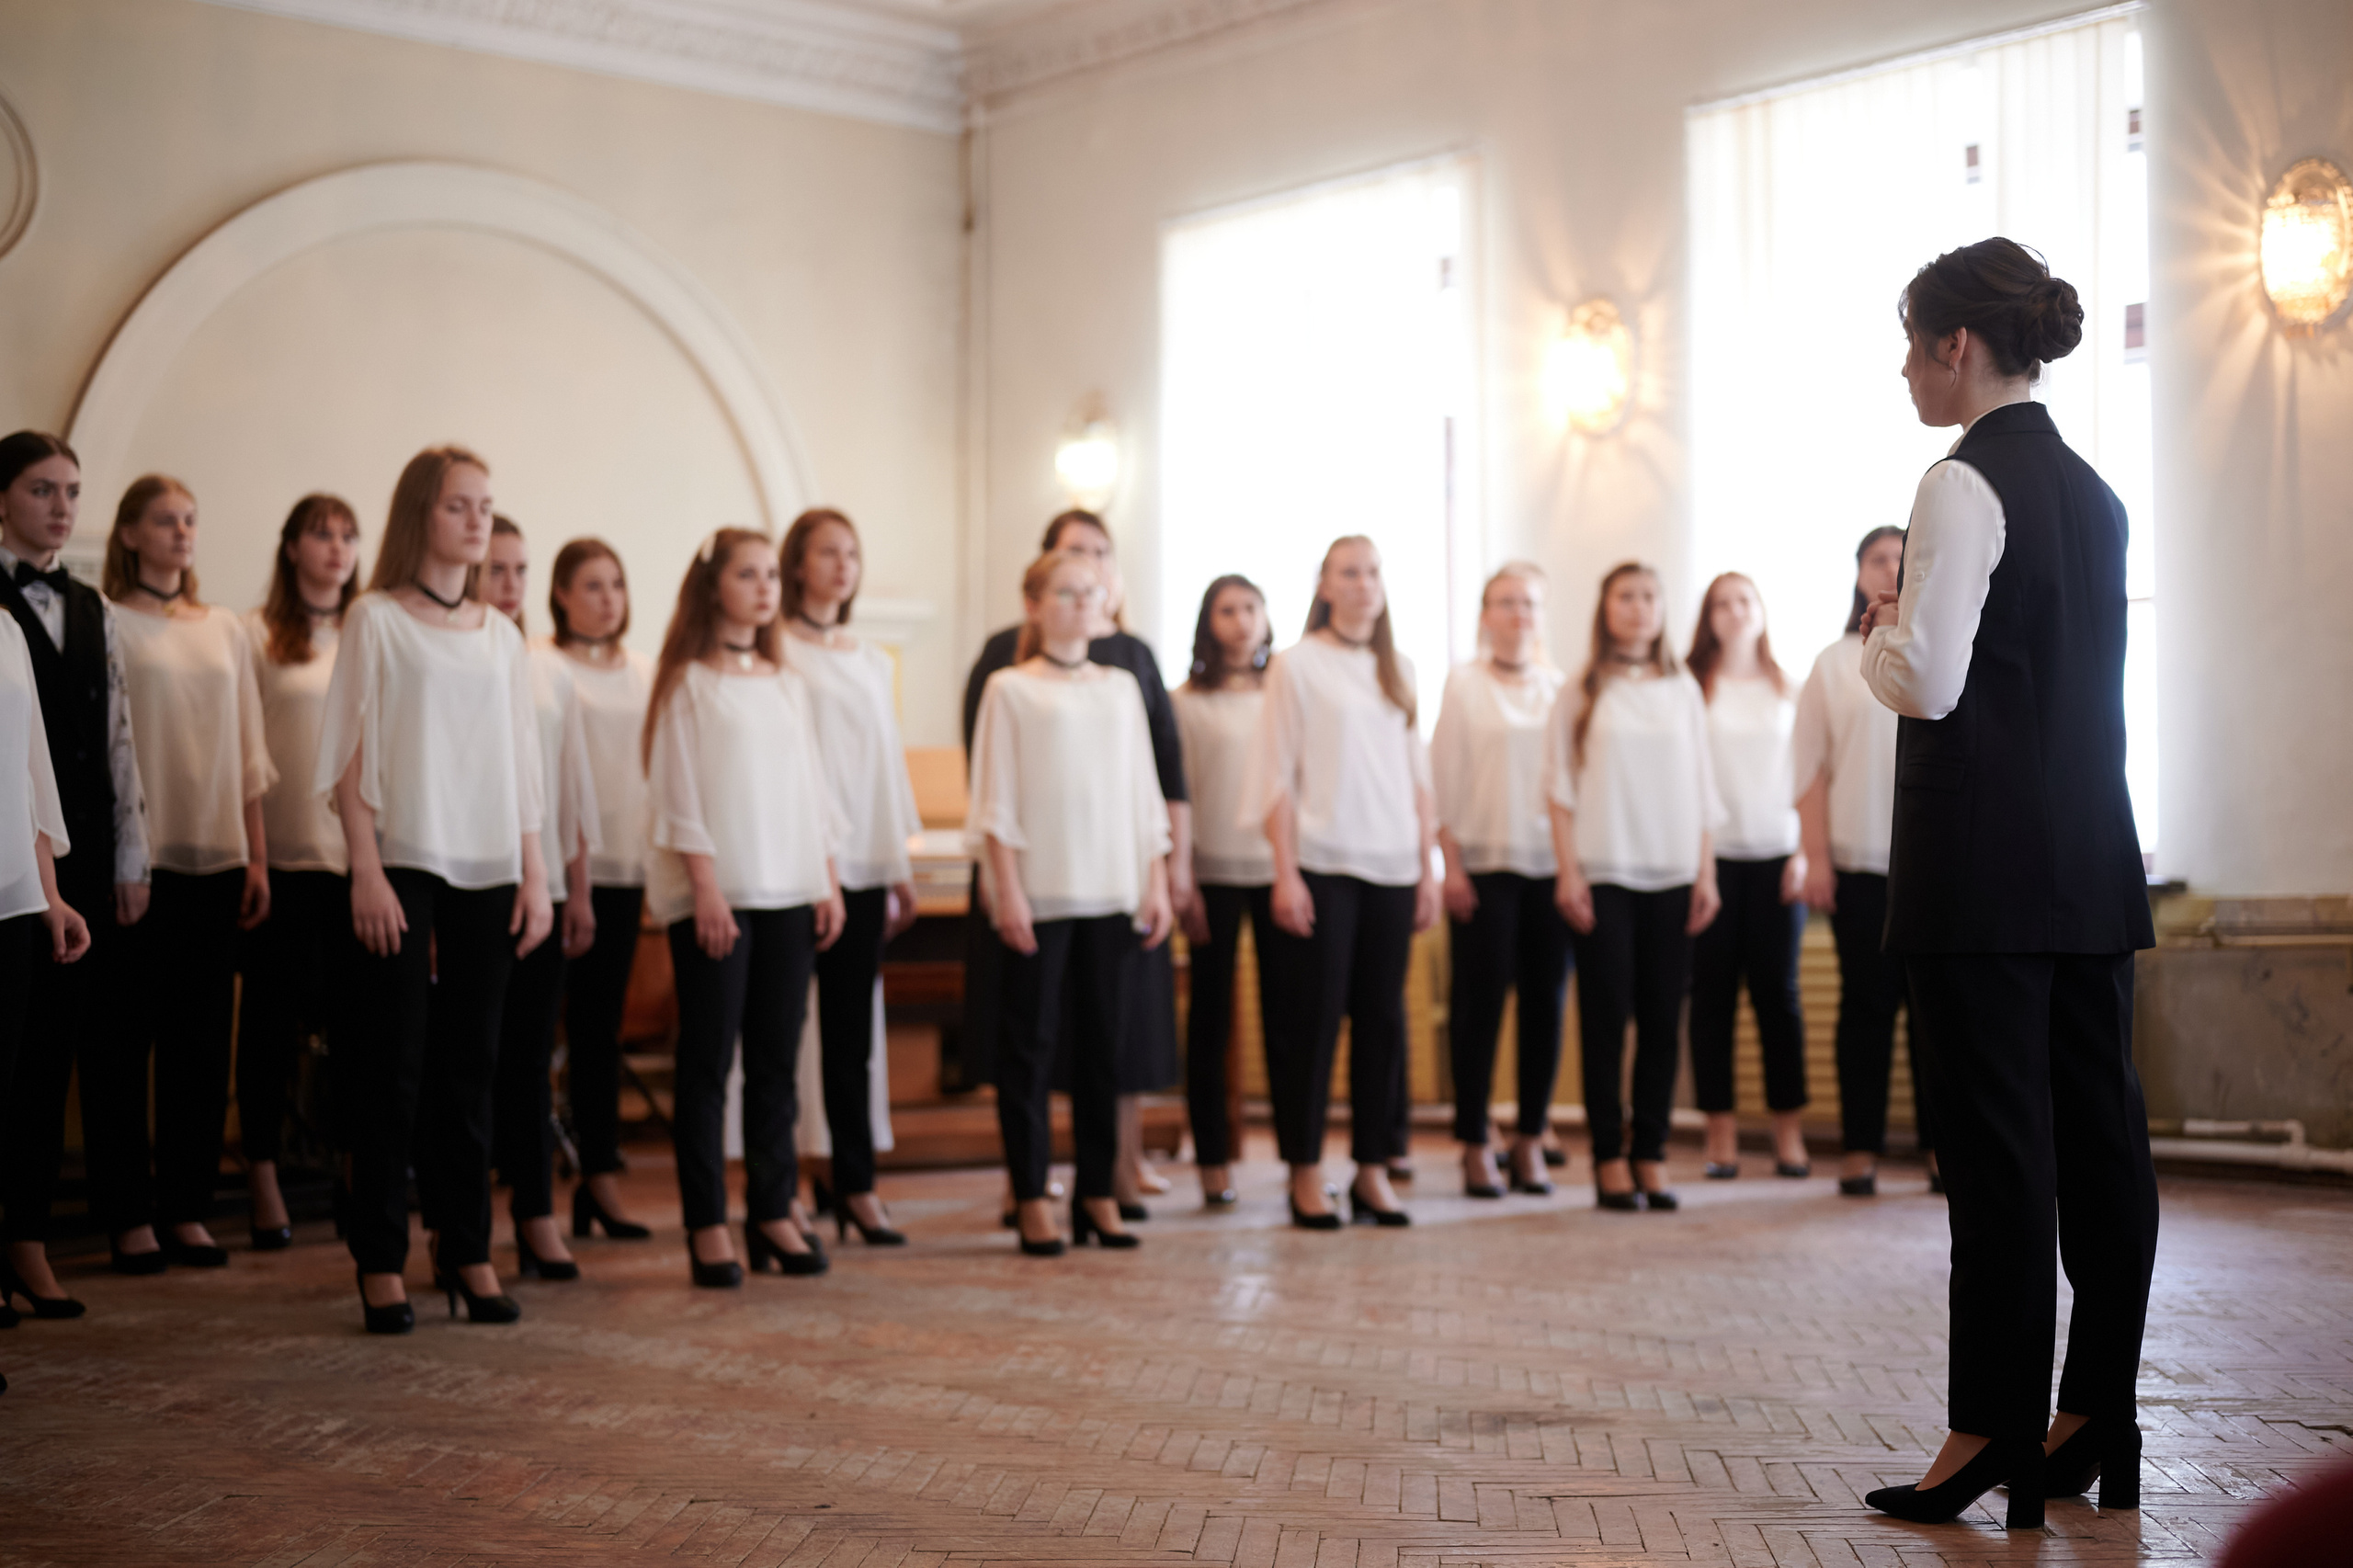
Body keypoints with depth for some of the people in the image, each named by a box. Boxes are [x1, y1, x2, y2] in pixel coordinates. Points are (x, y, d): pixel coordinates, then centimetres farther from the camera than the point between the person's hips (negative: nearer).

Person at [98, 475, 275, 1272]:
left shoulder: (225, 630, 14)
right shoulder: (106, 625, 0)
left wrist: (257, 855, 10)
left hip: (214, 855, 5)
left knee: (202, 1041, 6)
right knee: (123, 1036, -1)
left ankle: (186, 1209, 13)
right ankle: (128, 1213, 7)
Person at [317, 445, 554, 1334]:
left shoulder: (500, 636, 13)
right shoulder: (376, 620, -1)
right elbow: (349, 759, -5)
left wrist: (534, 875, 8)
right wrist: (366, 871, -13)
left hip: (487, 869, 4)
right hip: (403, 866, -4)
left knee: (470, 1063, 7)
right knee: (392, 1066, -2)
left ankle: (467, 1250, 14)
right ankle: (380, 1262, 4)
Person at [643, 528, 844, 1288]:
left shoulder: (787, 683, 15)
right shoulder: (688, 682, -2)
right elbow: (676, 795, -7)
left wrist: (828, 882, 9)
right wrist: (706, 888, -14)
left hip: (790, 892, 5)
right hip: (714, 895, -5)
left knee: (776, 1057, 7)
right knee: (708, 1059, -2)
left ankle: (773, 1212, 14)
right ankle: (706, 1226, 2)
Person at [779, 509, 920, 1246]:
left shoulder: (873, 661, 17)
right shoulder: (776, 654, -2)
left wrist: (902, 863, 16)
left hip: (864, 866, 5)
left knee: (852, 1031, 6)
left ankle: (854, 1184, 8)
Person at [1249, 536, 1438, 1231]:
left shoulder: (1397, 670, 14)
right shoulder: (1296, 664, 0)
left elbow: (1418, 776, 15)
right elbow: (1276, 776, -4)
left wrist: (1428, 867, 9)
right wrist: (1286, 873, -11)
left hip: (1392, 867, 4)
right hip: (1322, 866, -4)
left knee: (1383, 1018, 5)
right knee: (1313, 1019, -2)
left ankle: (1373, 1169, 13)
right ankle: (1306, 1173, 5)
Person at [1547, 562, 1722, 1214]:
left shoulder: (1684, 689, 12)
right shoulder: (1583, 692, 5)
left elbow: (1703, 788, 12)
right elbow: (1563, 788, 3)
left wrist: (1706, 873, 5)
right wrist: (1568, 872, -5)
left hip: (1672, 873, 2)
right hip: (1604, 872, -2)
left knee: (1662, 1018, 1)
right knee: (1606, 1016, -3)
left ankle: (1652, 1155, 7)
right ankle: (1609, 1159, 2)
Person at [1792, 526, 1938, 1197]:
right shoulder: (1834, 665, 8)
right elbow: (1811, 768, 4)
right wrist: (1816, 858, -4)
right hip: (1860, 862, -1)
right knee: (1867, 1003, 0)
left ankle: (1942, 1145, 5)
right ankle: (1859, 1149, 5)